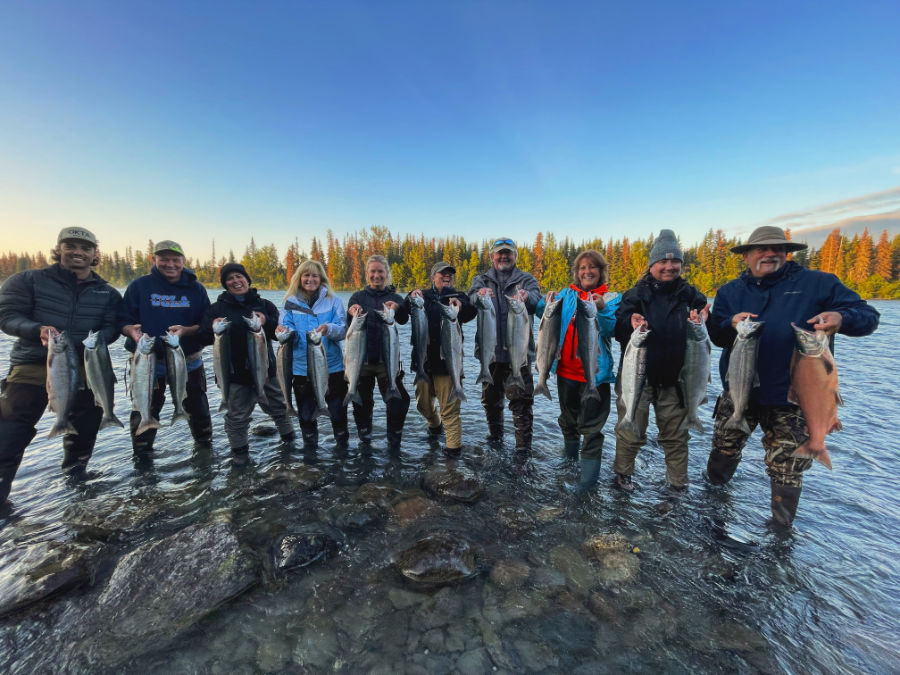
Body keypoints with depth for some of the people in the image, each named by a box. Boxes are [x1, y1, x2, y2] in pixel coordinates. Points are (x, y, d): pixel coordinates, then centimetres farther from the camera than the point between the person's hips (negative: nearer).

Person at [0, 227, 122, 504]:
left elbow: (112, 327, 0)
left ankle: (75, 471, 34)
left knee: (85, 424, 13)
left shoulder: (108, 293, 6)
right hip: (32, 364, -2)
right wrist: (37, 330, -24)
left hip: (85, 366, 2)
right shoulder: (28, 280, 2)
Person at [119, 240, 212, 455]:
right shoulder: (140, 285, -1)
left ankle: (204, 442, 35)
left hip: (189, 362, 1)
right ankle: (142, 455, 27)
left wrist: (186, 331, -20)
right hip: (148, 363, -1)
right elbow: (123, 320, 1)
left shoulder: (196, 289, 2)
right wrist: (132, 330, -21)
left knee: (197, 408, 13)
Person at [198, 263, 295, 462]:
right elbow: (202, 337, -1)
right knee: (237, 417, 5)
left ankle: (289, 438, 39)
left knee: (278, 407, 15)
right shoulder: (216, 309, 3)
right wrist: (213, 328, -23)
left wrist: (266, 322, -22)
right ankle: (239, 452, 27)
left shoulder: (265, 305, 5)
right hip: (235, 373, -1)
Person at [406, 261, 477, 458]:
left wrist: (461, 305, -35)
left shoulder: (458, 297, 7)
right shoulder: (423, 296, 11)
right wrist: (412, 297, -30)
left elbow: (470, 313, -14)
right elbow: (406, 310, -9)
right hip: (423, 358, 3)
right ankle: (434, 425, 44)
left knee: (450, 406, -4)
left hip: (447, 360, -3)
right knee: (423, 403, 16)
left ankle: (454, 445, 8)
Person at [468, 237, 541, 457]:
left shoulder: (526, 280, 7)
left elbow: (536, 299, -14)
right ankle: (495, 434, 36)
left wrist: (527, 297, -38)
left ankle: (523, 446, 9)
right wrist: (479, 296, -33)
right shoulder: (481, 280, 11)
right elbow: (470, 300, -9)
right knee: (490, 398, 15)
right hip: (489, 350, 3)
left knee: (521, 401, -3)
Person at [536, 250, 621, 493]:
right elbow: (541, 311, -3)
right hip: (566, 370, 4)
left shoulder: (612, 298, -2)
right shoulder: (567, 295, 6)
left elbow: (613, 329, -14)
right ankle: (569, 457, 44)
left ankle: (589, 477, 14)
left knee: (590, 425, 2)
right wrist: (547, 302, -24)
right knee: (568, 418, 21)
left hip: (595, 372, -4)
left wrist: (602, 309, -30)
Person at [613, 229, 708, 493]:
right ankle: (623, 472, 31)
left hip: (675, 379, 3)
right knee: (631, 431, 7)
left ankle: (678, 480, 36)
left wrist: (701, 321, -20)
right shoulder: (636, 294, -3)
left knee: (676, 433, 16)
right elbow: (617, 329, -11)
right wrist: (631, 322, -33)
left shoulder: (690, 295, 4)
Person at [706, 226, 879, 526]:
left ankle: (781, 525, 32)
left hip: (791, 399, -2)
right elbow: (715, 335, -1)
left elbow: (868, 316, -1)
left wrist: (842, 318, -24)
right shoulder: (730, 292, 4)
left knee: (786, 470, 9)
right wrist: (732, 323, -24)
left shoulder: (817, 283, -1)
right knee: (724, 449, 18)